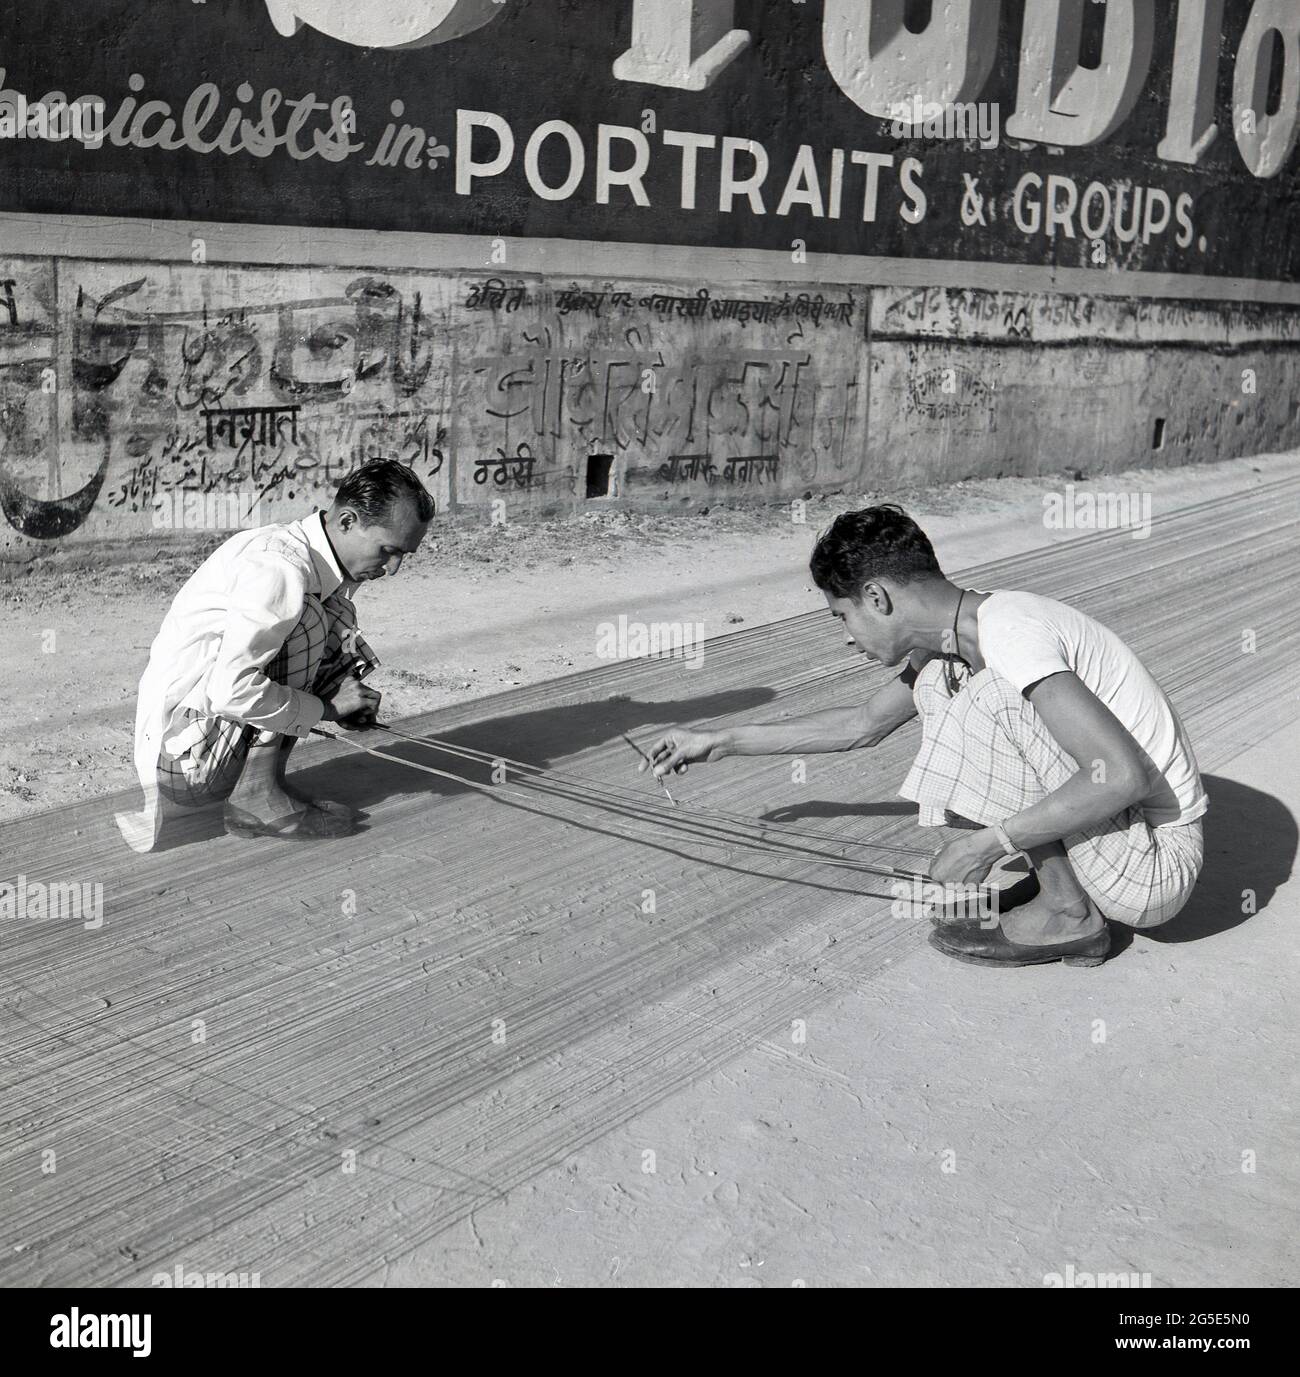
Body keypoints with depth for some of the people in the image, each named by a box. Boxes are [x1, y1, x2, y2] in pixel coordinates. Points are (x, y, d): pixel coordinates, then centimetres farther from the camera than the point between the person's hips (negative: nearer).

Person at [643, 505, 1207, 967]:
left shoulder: (1011, 632, -24)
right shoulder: (947, 643, 5)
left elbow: (1123, 774, -32)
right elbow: (863, 724, 21)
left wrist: (986, 844, -25)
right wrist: (719, 741, 23)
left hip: (1154, 863, -9)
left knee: (994, 693, -23)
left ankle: (1066, 913, -9)